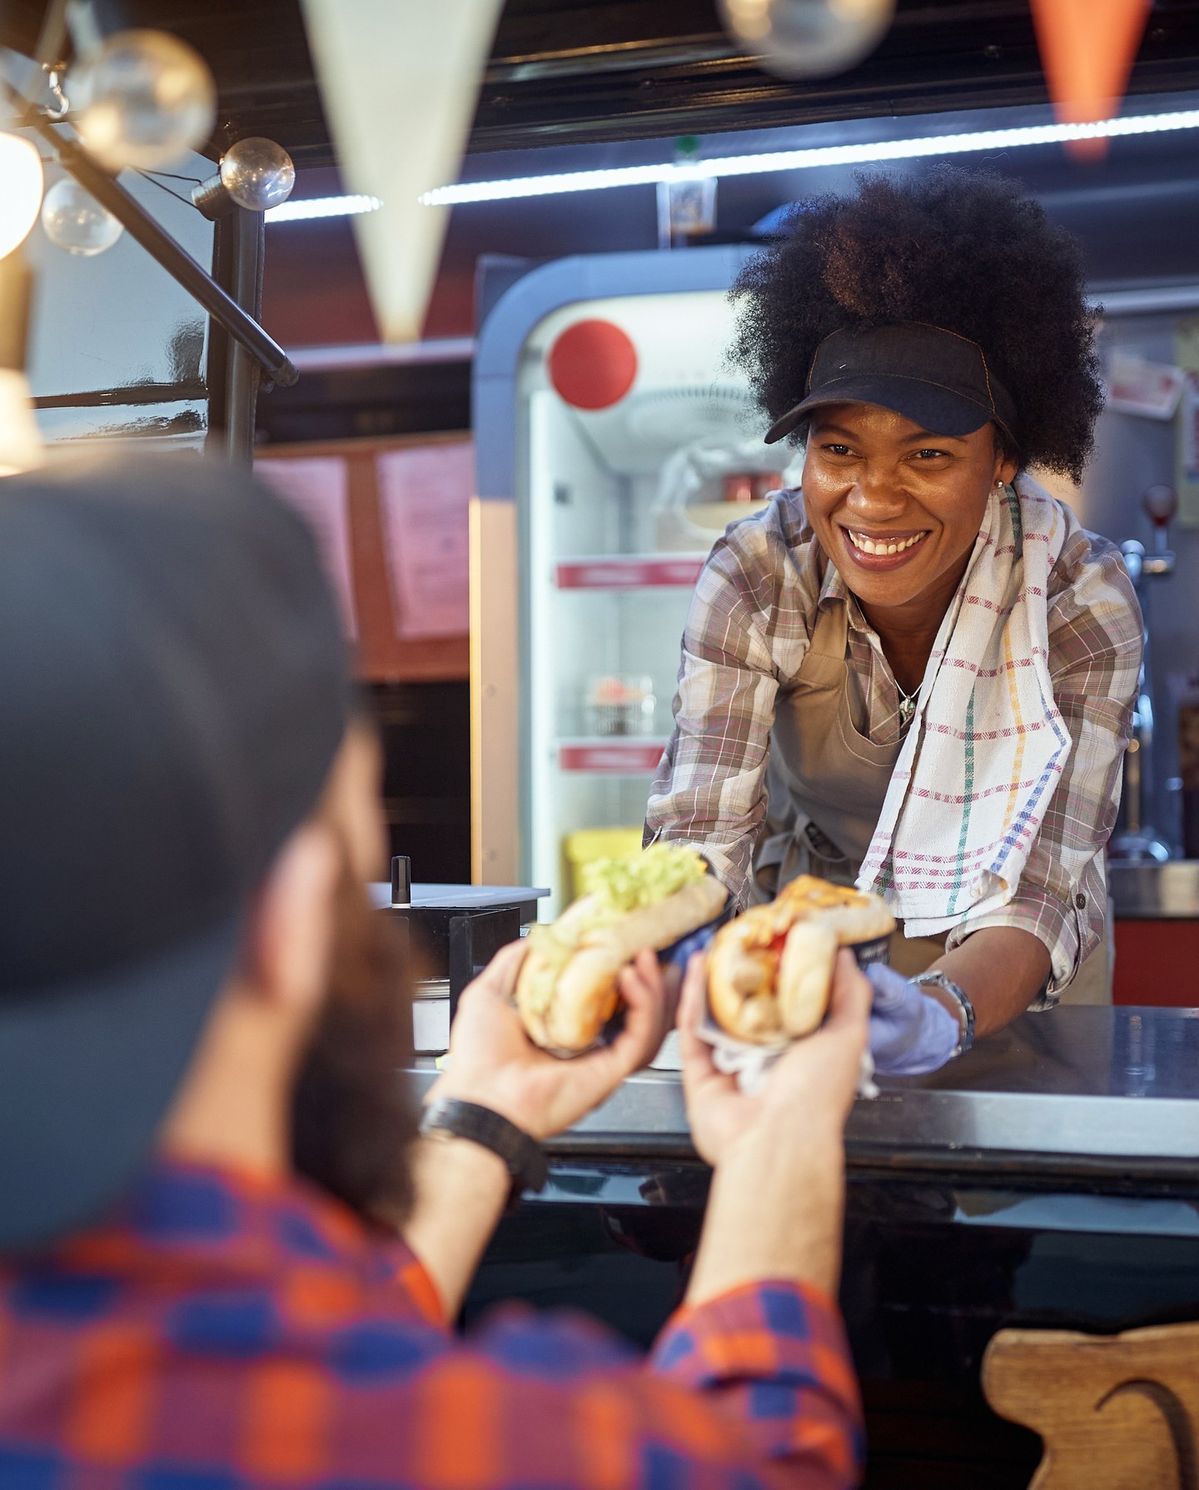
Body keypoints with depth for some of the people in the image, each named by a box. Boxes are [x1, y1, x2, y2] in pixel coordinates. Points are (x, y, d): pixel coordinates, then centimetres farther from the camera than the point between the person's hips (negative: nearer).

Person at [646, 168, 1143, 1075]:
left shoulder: (1080, 601, -20)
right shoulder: (756, 579, -18)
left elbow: (1038, 892, -27)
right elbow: (703, 835, -22)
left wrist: (946, 1012, -48)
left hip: (996, 996, 0)